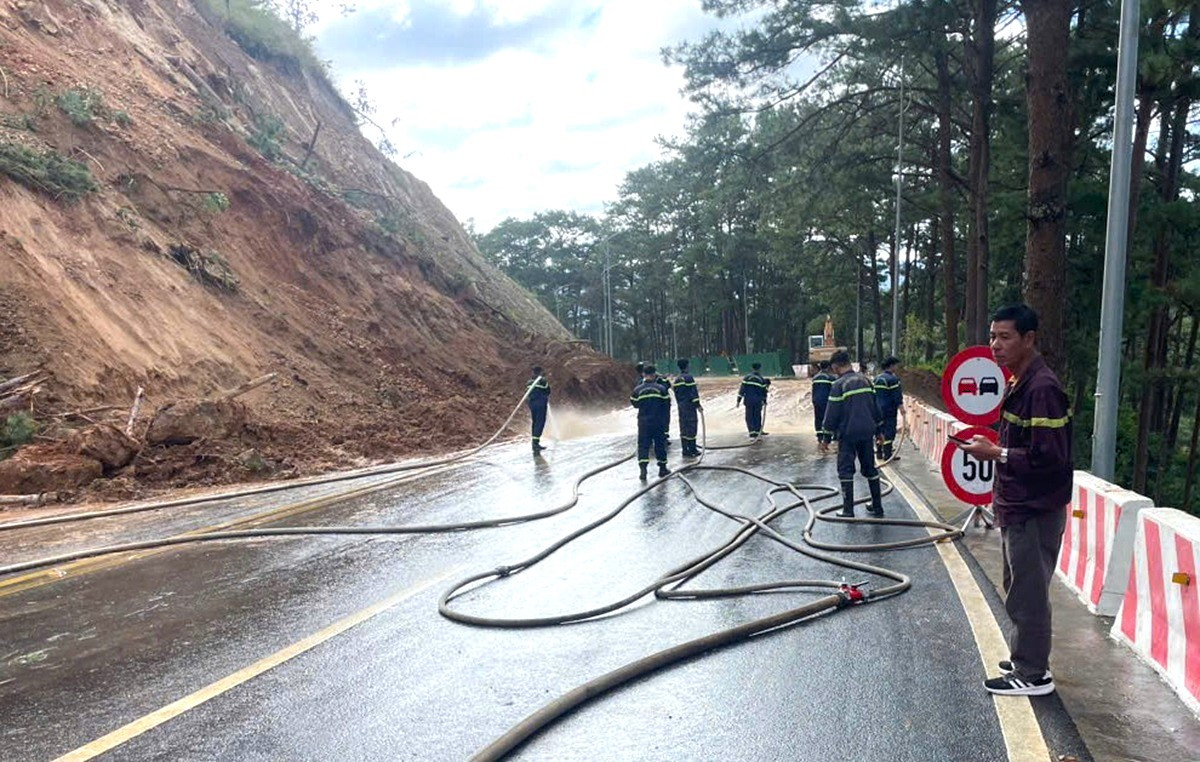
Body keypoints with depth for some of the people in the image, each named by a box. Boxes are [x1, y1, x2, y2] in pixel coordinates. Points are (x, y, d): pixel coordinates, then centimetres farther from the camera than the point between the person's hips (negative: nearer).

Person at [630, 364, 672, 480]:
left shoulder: (637, 389, -5)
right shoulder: (661, 388, -6)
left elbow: (634, 404, 7)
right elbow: (667, 405, 0)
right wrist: (665, 418, 15)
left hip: (643, 422, 0)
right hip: (658, 422, 0)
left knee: (643, 445, 4)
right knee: (660, 444, 12)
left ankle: (643, 468, -11)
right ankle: (662, 468, 20)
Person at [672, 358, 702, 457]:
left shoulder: (676, 379, 11)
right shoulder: (688, 377, -12)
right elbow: (693, 392, -15)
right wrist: (697, 405, -12)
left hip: (681, 406, 7)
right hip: (689, 406, -7)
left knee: (683, 428, 11)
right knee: (691, 427, -3)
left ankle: (685, 450, 14)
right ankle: (692, 449, -2)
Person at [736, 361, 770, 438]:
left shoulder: (747, 377, 1)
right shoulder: (761, 379, 1)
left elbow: (742, 389, -2)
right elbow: (764, 392, 8)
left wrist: (738, 400, 1)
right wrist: (764, 401, 23)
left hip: (748, 400, 0)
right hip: (758, 401, 0)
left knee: (749, 417, 3)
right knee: (757, 417, 9)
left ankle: (752, 433, -6)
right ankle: (757, 433, 8)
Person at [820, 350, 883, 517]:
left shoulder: (838, 385, -12)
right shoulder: (865, 380, 8)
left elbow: (832, 414, -10)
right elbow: (875, 407, 14)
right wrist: (878, 431, 24)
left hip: (848, 434, -6)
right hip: (867, 432, 6)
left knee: (846, 470, 1)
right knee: (870, 468, 15)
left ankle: (848, 510, -1)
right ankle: (877, 506, 20)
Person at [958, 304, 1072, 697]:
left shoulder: (1042, 388, -21)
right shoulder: (1020, 382, 11)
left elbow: (1050, 456, -24)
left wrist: (995, 453, -19)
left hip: (1033, 510, -10)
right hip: (1018, 505, 10)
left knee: (1028, 591, 1)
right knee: (1021, 587, 20)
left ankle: (1032, 675, 13)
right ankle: (1025, 658, 33)